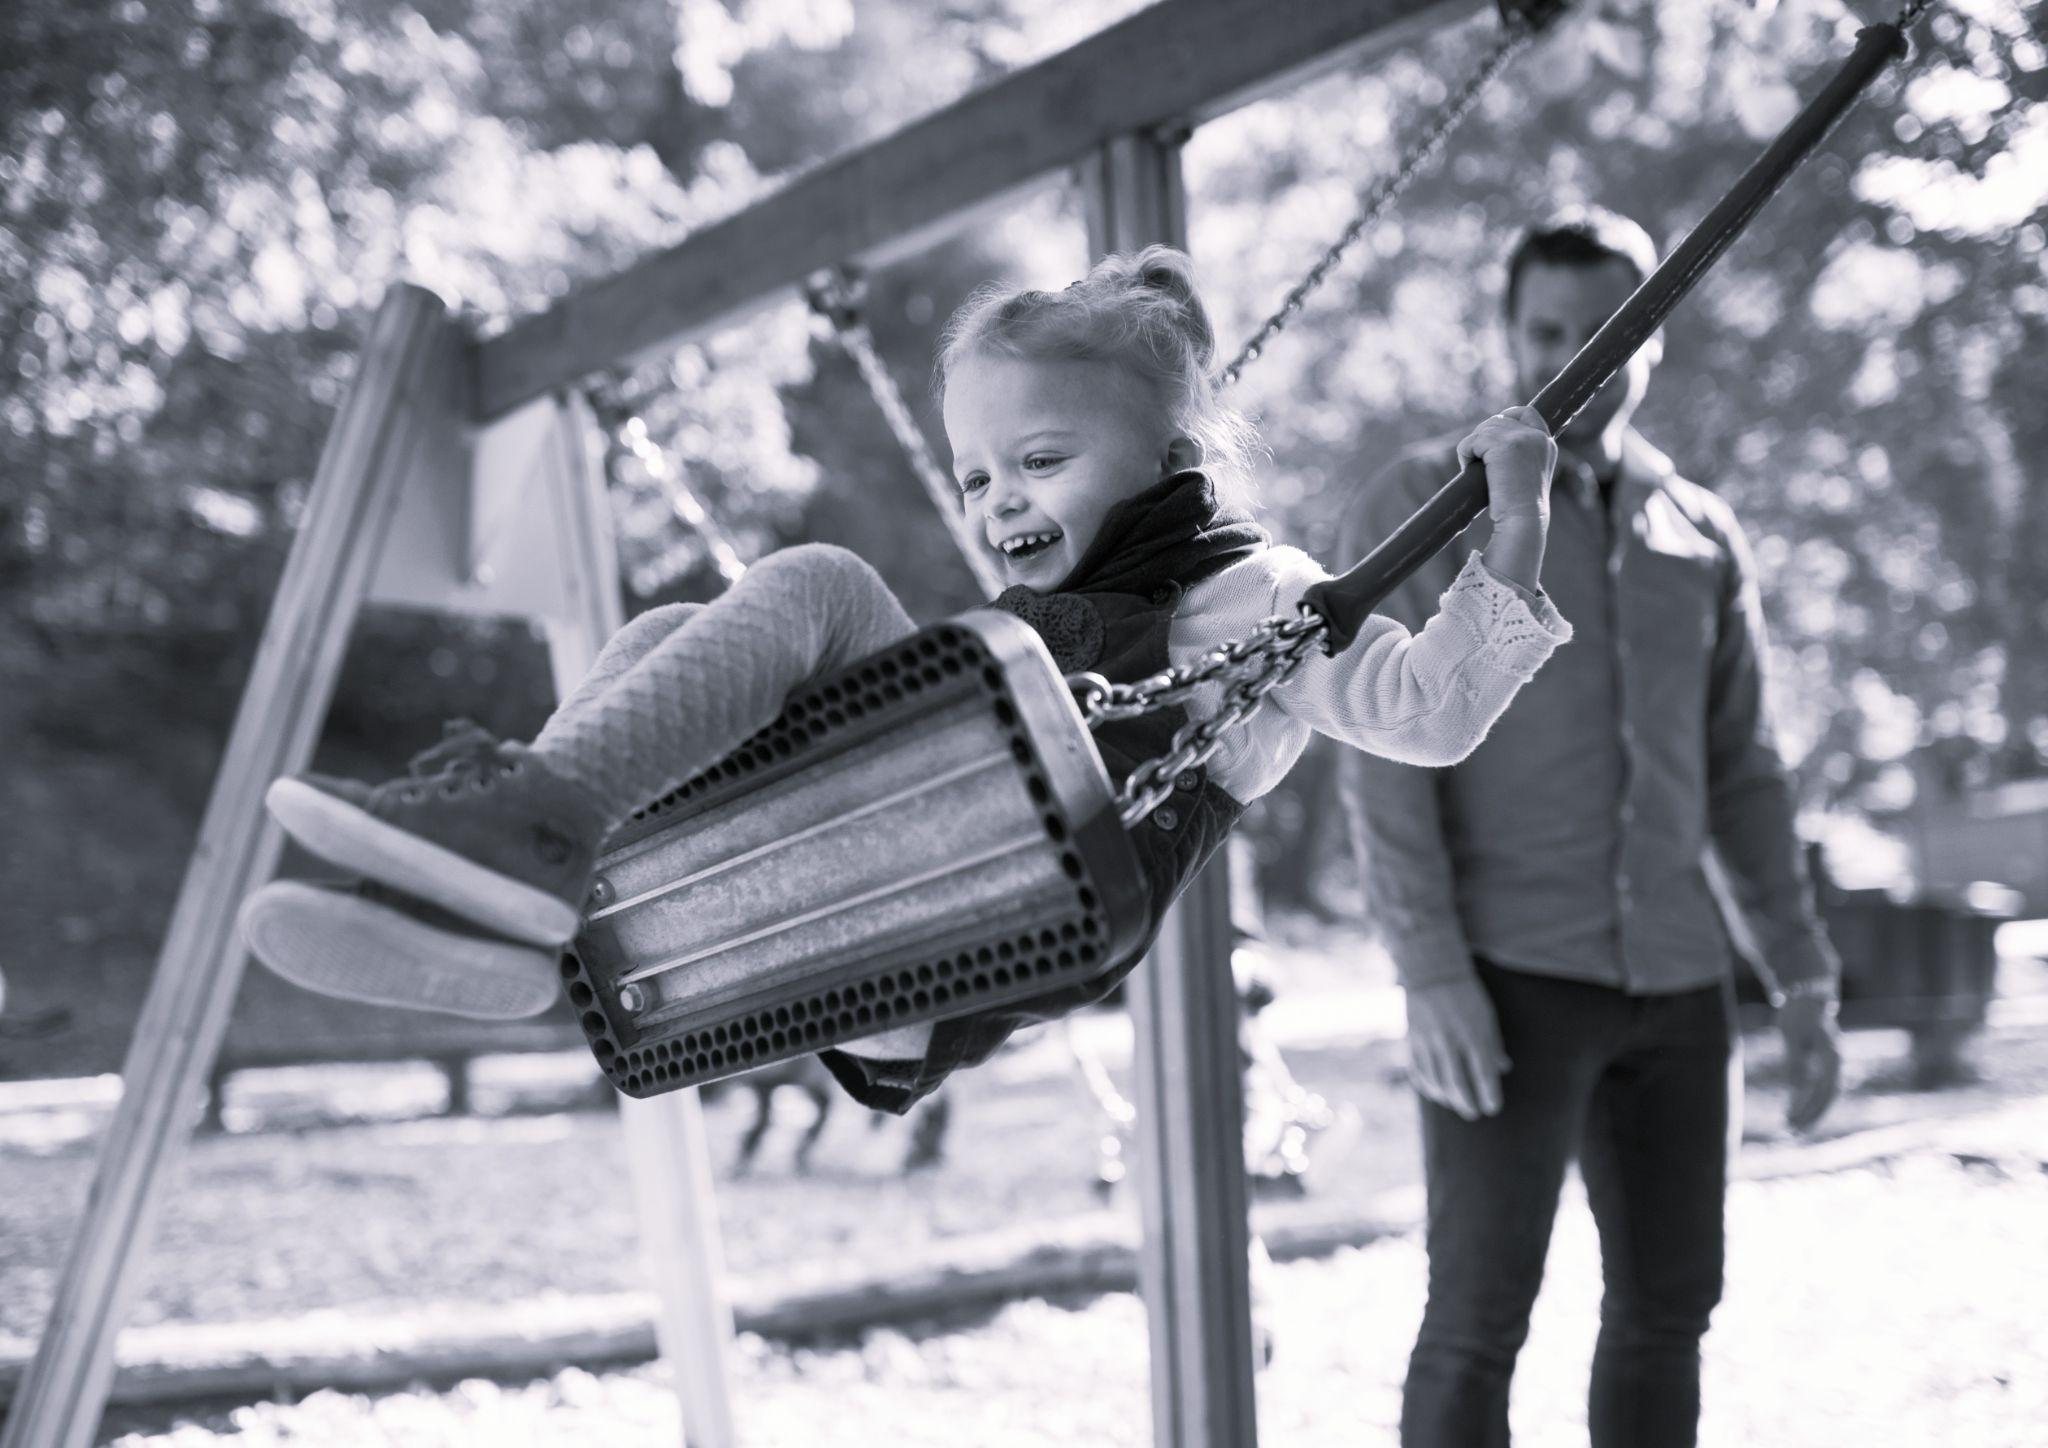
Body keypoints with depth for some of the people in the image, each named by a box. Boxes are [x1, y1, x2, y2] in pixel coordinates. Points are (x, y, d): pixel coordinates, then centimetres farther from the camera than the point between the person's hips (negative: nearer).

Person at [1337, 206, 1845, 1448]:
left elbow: (1742, 771, 16)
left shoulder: (1702, 533, 13)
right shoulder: (1422, 507, 0)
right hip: (1510, 980, -5)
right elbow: (1383, 756, -8)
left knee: (1671, 1305, 10)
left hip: (1677, 984, 5)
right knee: (1481, 1314, -5)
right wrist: (1429, 972, -16)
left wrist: (1806, 978, 11)